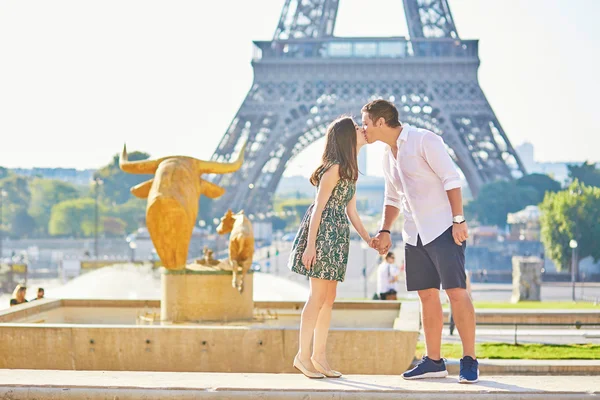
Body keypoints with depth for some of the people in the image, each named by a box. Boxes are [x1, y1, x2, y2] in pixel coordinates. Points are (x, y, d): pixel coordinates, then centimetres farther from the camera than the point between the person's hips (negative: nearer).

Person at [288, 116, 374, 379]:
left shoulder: (350, 171, 17)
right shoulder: (334, 168, -12)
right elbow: (319, 207, -15)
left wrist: (368, 239, 12)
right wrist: (310, 244, -19)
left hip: (338, 235, 9)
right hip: (322, 231, -9)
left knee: (329, 298, 8)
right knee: (319, 296, -8)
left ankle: (319, 356, 11)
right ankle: (303, 356, -2)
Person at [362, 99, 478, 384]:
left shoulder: (423, 140, -10)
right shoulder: (388, 156, 14)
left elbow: (451, 179, -14)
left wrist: (458, 219, -18)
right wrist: (385, 231, 16)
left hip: (443, 229, -8)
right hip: (414, 234, 8)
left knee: (457, 293, -11)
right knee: (427, 296, 8)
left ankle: (469, 361, -7)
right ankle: (434, 362, 13)